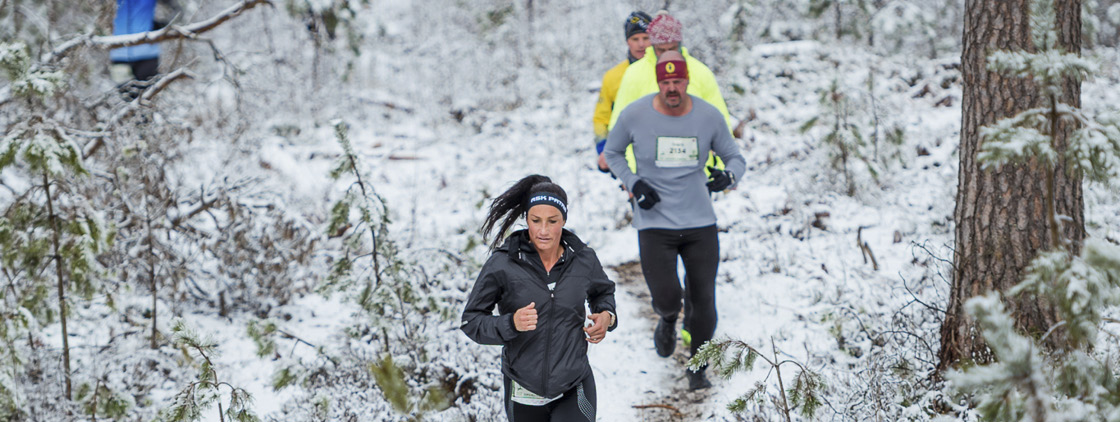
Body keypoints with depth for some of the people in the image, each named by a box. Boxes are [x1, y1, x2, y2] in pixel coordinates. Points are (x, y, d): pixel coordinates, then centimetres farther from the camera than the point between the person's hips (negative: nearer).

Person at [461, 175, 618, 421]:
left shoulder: (583, 260, -3)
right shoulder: (502, 264, -12)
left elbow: (603, 292, 19)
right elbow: (471, 321, -9)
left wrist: (606, 315, -2)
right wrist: (510, 324, -26)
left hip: (574, 391, 0)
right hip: (524, 393, 0)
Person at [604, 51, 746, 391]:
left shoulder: (709, 116, -4)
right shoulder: (635, 114, -8)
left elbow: (735, 157, 8)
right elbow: (612, 152, 10)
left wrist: (728, 175, -17)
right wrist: (633, 183, -8)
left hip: (700, 222, 2)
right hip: (654, 223, -1)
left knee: (703, 299, 3)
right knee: (667, 298, -13)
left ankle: (698, 367, 28)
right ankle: (668, 320, 28)